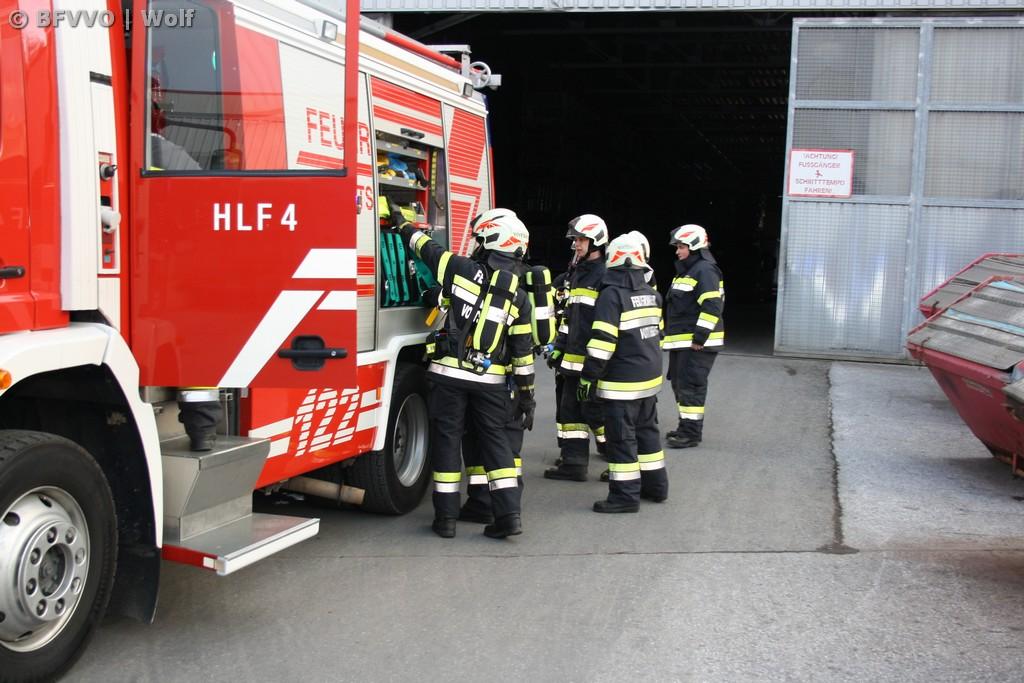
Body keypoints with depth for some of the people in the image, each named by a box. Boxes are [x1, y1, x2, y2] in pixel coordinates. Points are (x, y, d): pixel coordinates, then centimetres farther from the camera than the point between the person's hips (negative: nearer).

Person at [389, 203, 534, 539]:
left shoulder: (464, 270, -6)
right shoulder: (517, 294, 4)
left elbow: (427, 248, 8)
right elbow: (522, 346, 6)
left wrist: (402, 224, 24)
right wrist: (526, 385, 15)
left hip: (450, 373, -3)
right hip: (491, 378, 3)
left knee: (447, 439, 6)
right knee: (494, 439, 11)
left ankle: (446, 517, 11)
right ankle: (509, 513, 5)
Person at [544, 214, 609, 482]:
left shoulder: (607, 276, -13)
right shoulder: (577, 274, 17)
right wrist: (559, 349, 20)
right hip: (573, 359, 10)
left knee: (596, 411, -3)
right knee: (570, 409, 12)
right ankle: (573, 462, 20)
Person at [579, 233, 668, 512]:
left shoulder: (612, 295, -16)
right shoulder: (651, 293, 9)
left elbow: (602, 343, -20)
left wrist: (588, 378, -14)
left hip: (622, 382, -8)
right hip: (651, 378, 8)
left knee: (621, 437, -1)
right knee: (647, 430, 19)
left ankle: (625, 495, 3)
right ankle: (655, 484, 28)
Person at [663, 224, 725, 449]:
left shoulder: (705, 270, -13)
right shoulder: (685, 271, 20)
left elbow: (712, 306, -22)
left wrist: (700, 337, -23)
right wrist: (671, 335, 25)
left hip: (697, 343, -10)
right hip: (681, 342, 10)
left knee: (690, 386, -7)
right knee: (679, 384, 16)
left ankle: (691, 432, -1)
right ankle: (685, 427, 27)